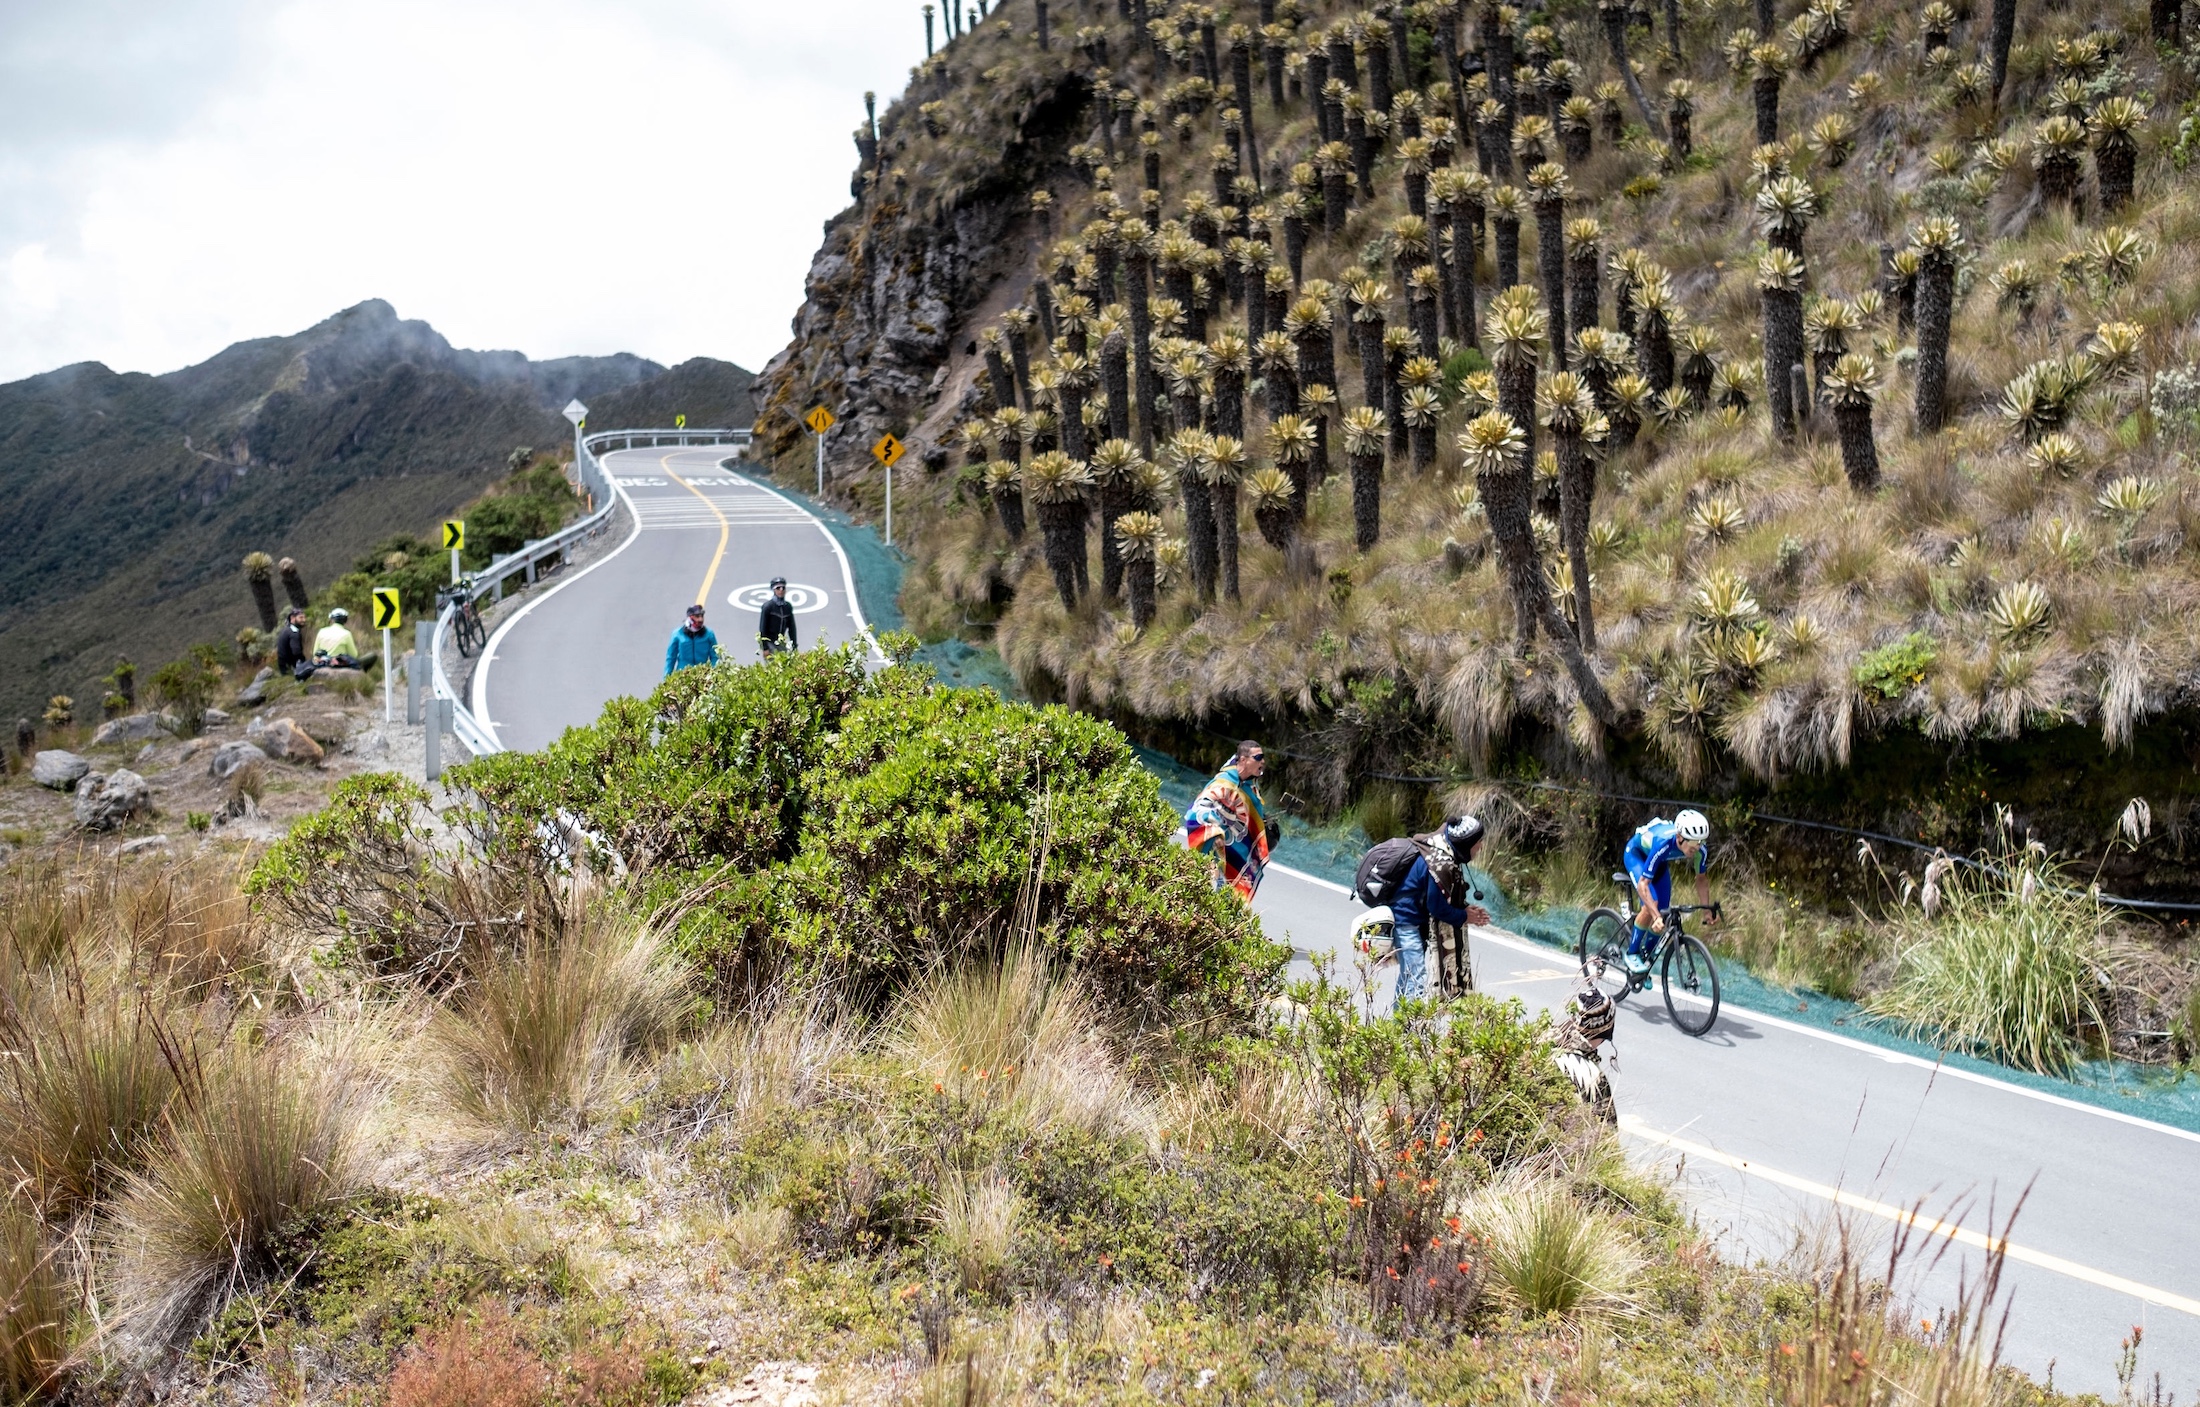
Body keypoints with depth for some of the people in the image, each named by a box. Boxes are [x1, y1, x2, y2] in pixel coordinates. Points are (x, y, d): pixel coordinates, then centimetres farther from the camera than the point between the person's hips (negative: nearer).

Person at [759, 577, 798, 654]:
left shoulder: (788, 607, 7)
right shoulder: (768, 606, -9)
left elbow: (792, 627, 13)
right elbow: (762, 627, -10)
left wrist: (794, 646, 9)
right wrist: (765, 648, -14)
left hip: (781, 643, 5)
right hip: (769, 642, -5)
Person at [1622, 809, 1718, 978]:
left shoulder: (1700, 849, -28)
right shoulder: (1663, 844, -44)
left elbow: (1701, 879, -9)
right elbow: (1643, 884, -42)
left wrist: (1708, 909, -17)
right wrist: (1656, 916, -51)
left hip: (1660, 861, 5)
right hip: (1637, 853, -5)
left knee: (1663, 913, -1)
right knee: (1651, 905, -24)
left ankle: (1646, 957, 21)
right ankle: (1632, 954, -7)